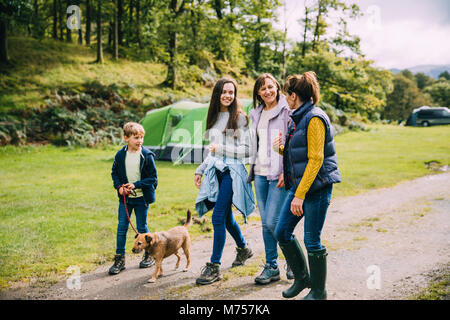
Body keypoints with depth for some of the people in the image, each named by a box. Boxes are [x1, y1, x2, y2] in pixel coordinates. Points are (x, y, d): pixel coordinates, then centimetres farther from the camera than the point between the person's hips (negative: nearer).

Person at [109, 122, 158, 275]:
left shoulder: (147, 155, -11)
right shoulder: (120, 155, -2)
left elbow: (153, 178, -9)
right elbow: (114, 173, 11)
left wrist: (136, 185, -18)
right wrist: (119, 186, -6)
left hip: (141, 197, -3)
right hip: (125, 198, 3)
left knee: (142, 227, 7)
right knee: (122, 227, 4)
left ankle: (150, 255, 25)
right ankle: (120, 259, 13)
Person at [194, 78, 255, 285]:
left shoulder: (240, 118, -5)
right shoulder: (214, 117, 14)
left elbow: (246, 150, -9)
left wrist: (221, 148, -16)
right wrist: (200, 170, 19)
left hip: (232, 171, -6)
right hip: (215, 171, 7)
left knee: (218, 217, -12)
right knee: (226, 217, 14)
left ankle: (214, 266, -5)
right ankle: (243, 248, 38)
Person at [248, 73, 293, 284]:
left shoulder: (286, 110, -6)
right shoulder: (256, 114, 15)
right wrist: (252, 168, 20)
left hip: (279, 174, -7)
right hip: (261, 173, 7)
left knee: (273, 221, -9)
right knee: (265, 223, 8)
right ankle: (271, 267, 18)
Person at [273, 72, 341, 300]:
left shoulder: (314, 119, -16)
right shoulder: (297, 118, 13)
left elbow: (315, 160, -20)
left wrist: (300, 195, -21)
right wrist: (282, 148, 2)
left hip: (317, 186, -9)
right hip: (298, 184, 9)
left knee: (312, 240, 0)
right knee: (282, 232, 9)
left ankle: (318, 291, 18)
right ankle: (302, 277, 28)